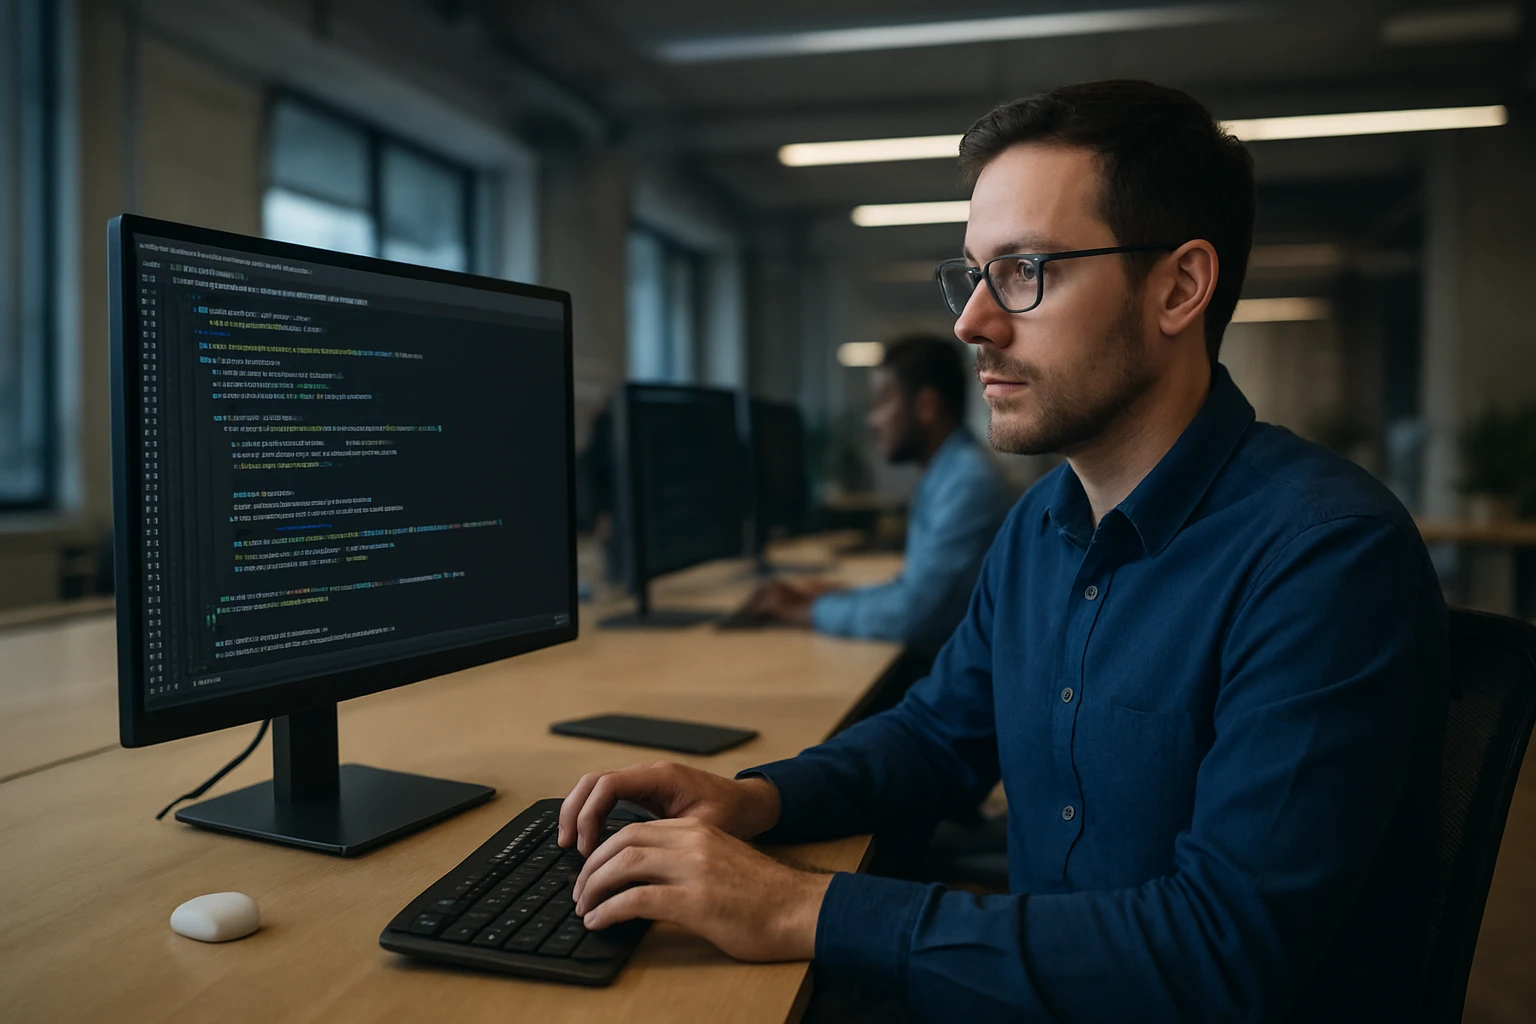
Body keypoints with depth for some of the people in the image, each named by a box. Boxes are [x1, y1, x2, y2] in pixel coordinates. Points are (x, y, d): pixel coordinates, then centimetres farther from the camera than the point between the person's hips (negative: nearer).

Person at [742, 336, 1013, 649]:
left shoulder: (969, 482, -19)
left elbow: (912, 611, -23)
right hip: (930, 658, 8)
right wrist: (836, 596, 4)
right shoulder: (945, 476, 11)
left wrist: (807, 610, -12)